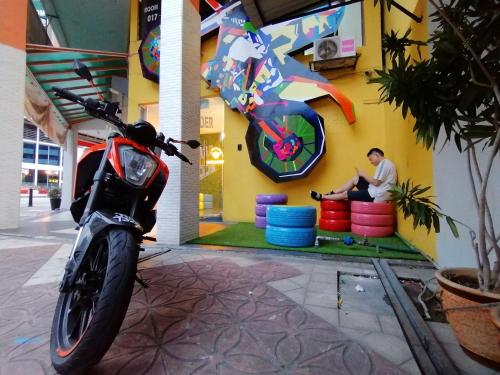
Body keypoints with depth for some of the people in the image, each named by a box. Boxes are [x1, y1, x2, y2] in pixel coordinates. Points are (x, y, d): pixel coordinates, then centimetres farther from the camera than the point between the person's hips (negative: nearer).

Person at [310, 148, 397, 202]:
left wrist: (363, 174, -7)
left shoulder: (384, 163, -14)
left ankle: (321, 197, 8)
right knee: (355, 179, 10)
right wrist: (363, 176, 6)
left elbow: (376, 182, -20)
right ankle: (331, 193, 11)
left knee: (345, 194, -5)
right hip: (376, 192, 10)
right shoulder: (384, 164, 18)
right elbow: (377, 182, 15)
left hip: (376, 195, -10)